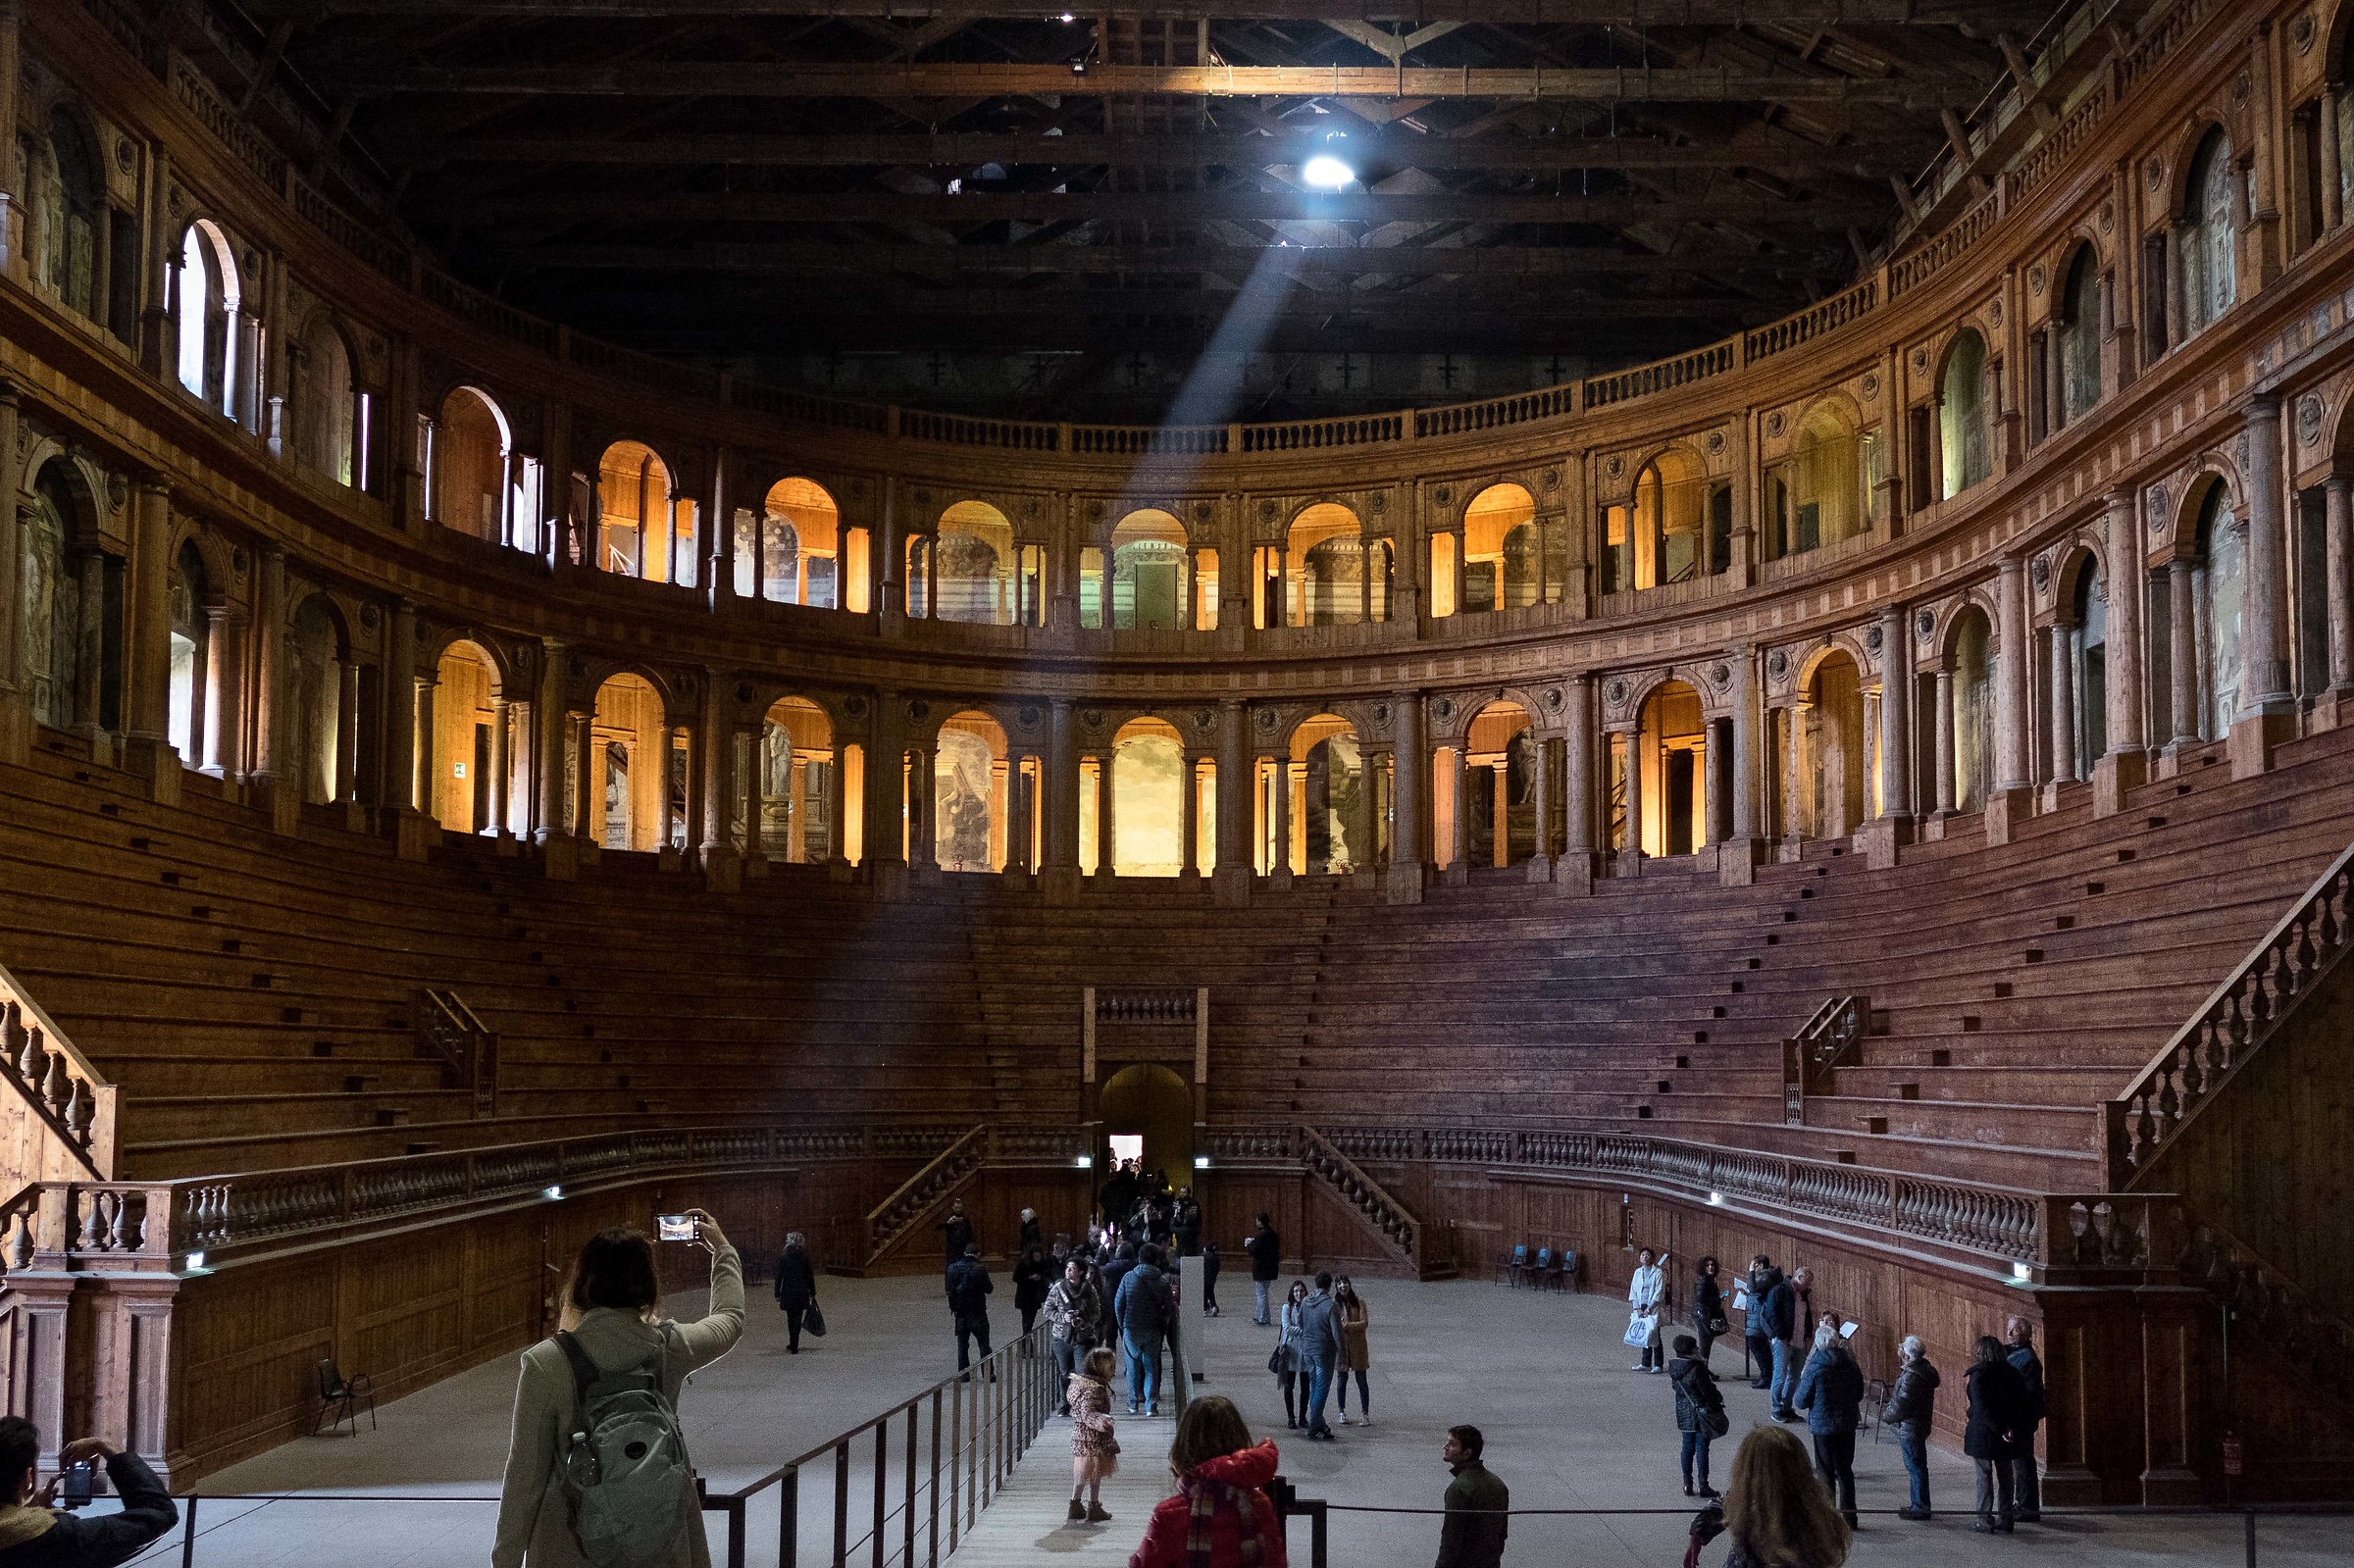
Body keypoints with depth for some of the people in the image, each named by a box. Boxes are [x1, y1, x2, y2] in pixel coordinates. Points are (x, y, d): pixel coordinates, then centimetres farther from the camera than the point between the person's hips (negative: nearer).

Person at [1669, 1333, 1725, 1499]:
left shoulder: (1673, 1367, -2)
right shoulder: (1696, 1369, -23)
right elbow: (1708, 1390, -17)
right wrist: (1718, 1398, 5)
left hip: (1684, 1415, 6)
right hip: (1701, 1414, -6)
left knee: (1688, 1447, 15)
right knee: (1701, 1448, 2)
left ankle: (1687, 1485, 19)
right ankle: (1703, 1486, 7)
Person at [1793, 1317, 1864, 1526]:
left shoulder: (1815, 1368, -18)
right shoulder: (1850, 1364, -3)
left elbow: (1801, 1401, -10)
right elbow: (1859, 1394, 10)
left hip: (1823, 1426, -4)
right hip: (1847, 1424, 4)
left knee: (1826, 1472, 5)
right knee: (1845, 1470, 15)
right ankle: (1848, 1514, 18)